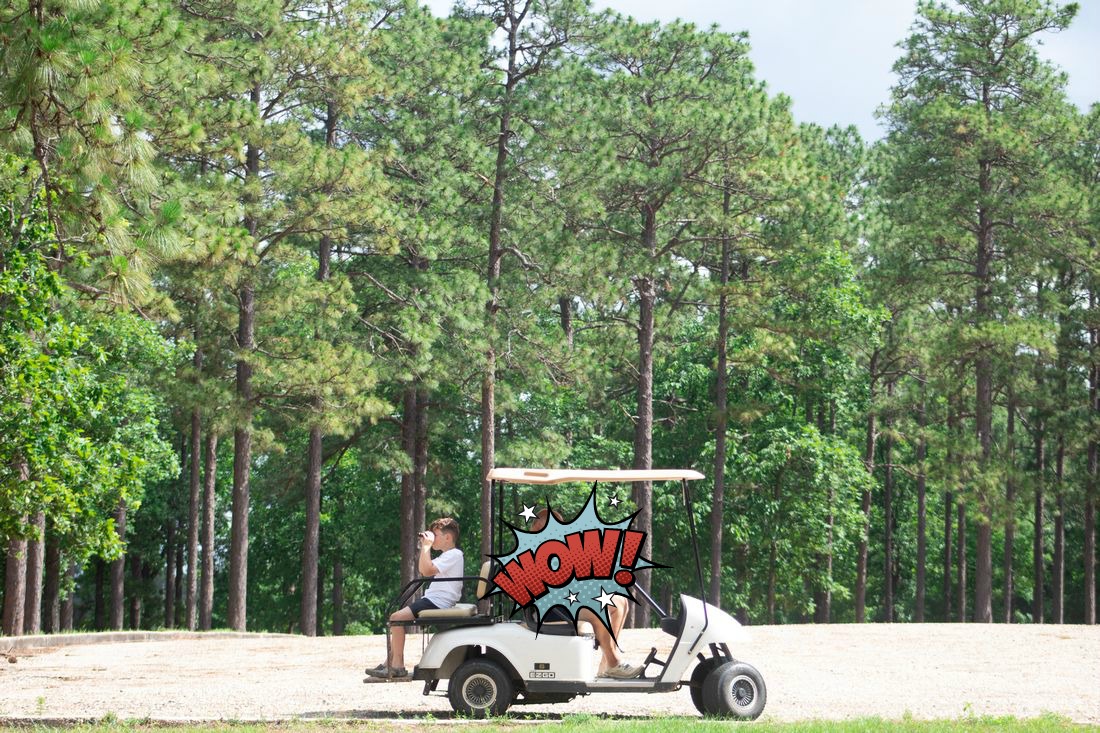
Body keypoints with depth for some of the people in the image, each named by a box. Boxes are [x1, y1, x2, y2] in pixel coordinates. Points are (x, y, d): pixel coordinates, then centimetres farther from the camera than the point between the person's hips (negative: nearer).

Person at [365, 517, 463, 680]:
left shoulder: (454, 555, -13)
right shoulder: (447, 555, 21)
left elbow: (427, 570, -25)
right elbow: (422, 570, 29)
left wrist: (427, 546, -16)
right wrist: (424, 548, 19)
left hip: (437, 603, -11)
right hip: (432, 599, 11)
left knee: (397, 618, -19)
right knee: (396, 617, 15)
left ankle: (397, 666, -17)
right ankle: (390, 662, 11)